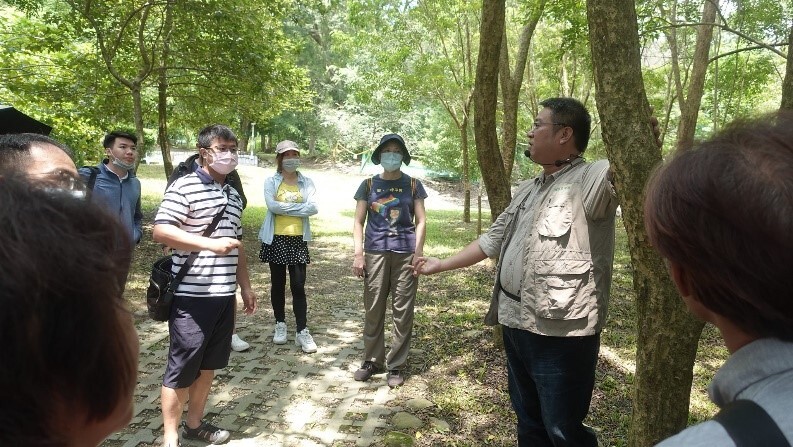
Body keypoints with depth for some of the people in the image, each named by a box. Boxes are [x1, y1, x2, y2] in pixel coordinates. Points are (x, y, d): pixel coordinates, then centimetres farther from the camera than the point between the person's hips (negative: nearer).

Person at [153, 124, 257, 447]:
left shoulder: (233, 196, 16)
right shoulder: (184, 187, -9)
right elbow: (160, 231, -18)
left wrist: (245, 286, 19)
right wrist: (209, 243, -24)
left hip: (224, 295, 7)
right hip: (192, 296, -7)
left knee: (208, 363, 17)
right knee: (182, 366, 3)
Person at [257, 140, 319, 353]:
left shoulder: (307, 183, 5)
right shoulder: (271, 182, 1)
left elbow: (313, 208, -10)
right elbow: (271, 205, -16)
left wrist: (284, 207, -12)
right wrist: (298, 207, -11)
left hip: (298, 240, 0)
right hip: (276, 239, 0)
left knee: (298, 286, -1)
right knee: (278, 284, 11)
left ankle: (302, 331, 4)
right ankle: (280, 324, 26)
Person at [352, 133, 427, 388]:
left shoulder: (412, 185, 7)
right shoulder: (369, 184, 8)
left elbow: (421, 221, 6)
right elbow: (358, 222, 6)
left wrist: (418, 252, -4)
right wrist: (358, 254, -3)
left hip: (405, 254, -1)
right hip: (375, 253, 1)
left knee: (402, 312, 2)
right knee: (373, 309, 5)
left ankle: (396, 365, 13)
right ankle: (372, 360, 20)